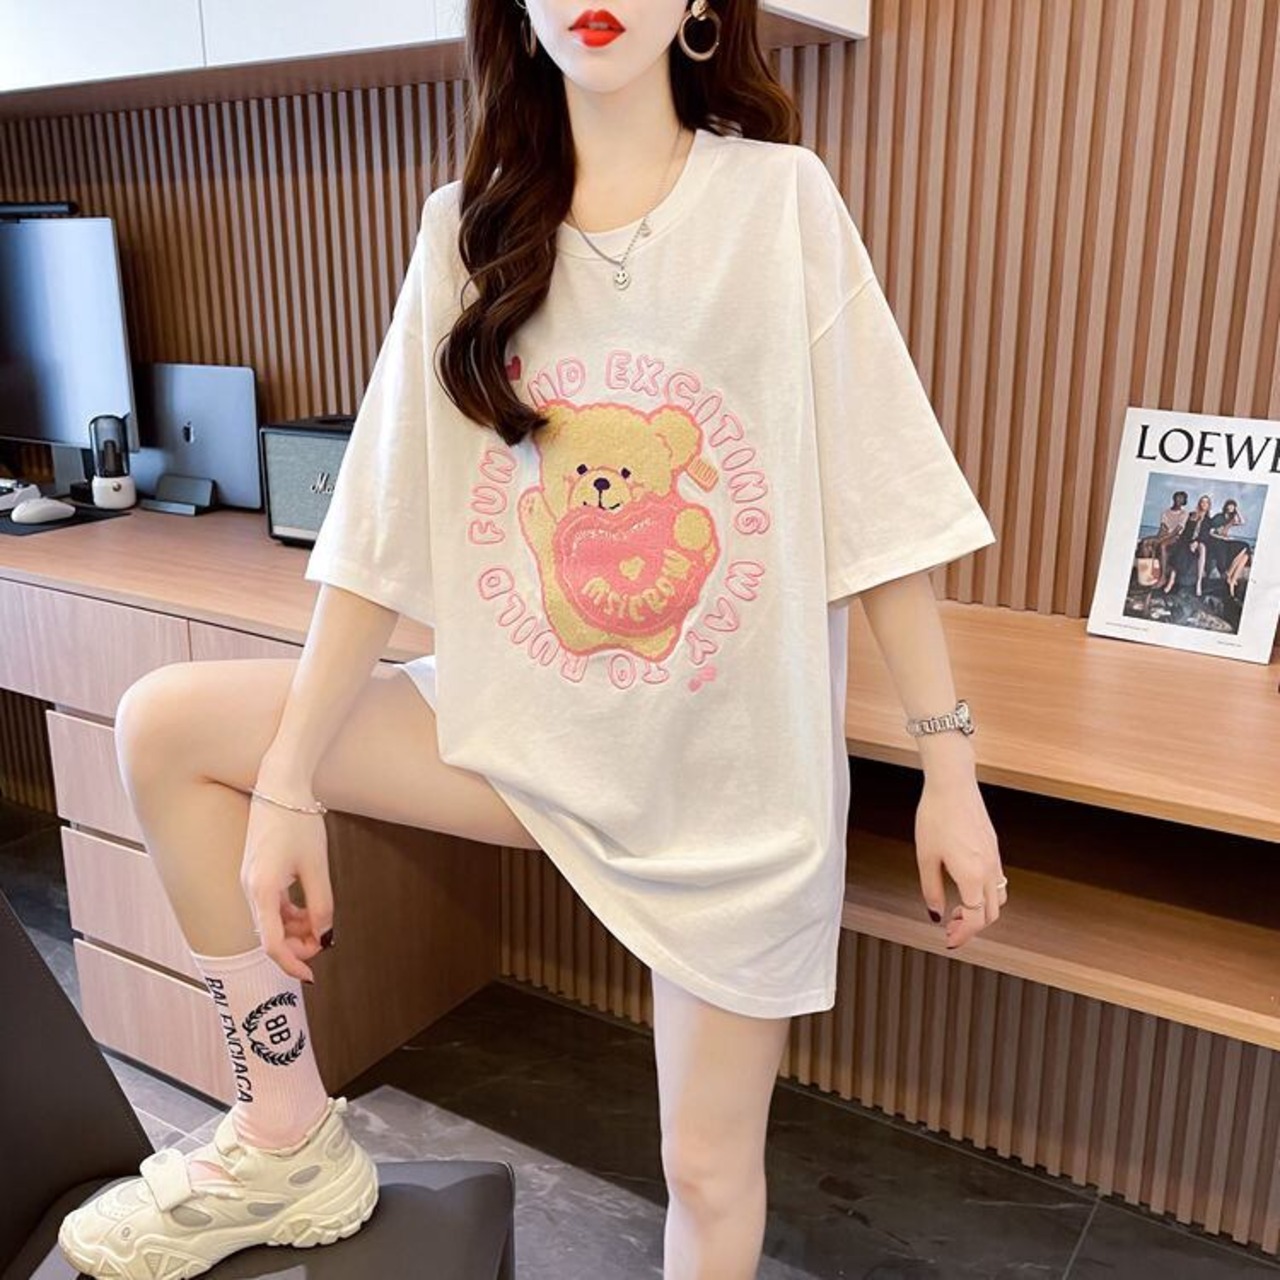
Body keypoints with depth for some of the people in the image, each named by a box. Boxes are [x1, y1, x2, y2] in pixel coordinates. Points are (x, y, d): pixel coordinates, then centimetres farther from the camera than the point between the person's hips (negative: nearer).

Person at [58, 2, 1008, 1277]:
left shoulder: (781, 199, -7)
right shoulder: (471, 230, 0)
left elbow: (881, 505, -8)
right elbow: (385, 523, -3)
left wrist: (949, 768, -9)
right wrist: (288, 785, -4)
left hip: (733, 768, -2)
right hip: (527, 726, 3)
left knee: (709, 1168, 8)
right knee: (166, 724, -3)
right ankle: (288, 1144, 11)